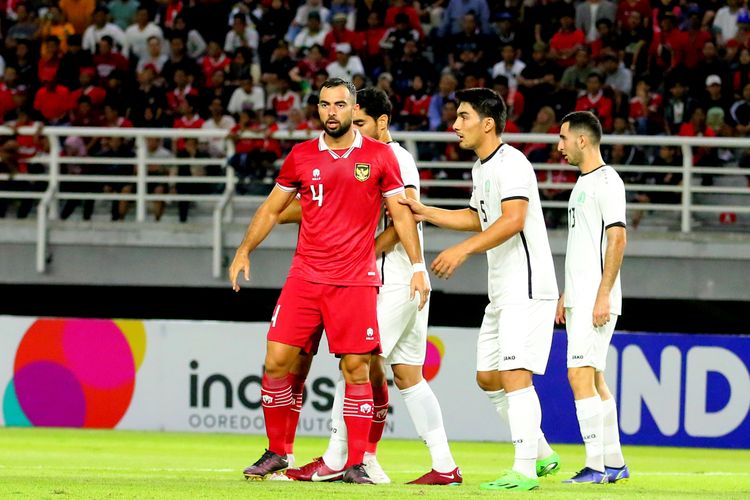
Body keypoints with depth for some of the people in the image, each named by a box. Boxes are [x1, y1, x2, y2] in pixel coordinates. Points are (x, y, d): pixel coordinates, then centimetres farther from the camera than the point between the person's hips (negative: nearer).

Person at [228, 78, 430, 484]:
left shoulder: (379, 156, 3)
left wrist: (417, 266, 0)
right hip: (304, 278, 2)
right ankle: (276, 453, 10)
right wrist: (244, 251, 6)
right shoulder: (301, 156, 7)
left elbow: (401, 214, 7)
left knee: (357, 368, -5)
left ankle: (355, 464, 1)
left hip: (356, 280, -2)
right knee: (277, 361, -4)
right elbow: (272, 208, 16)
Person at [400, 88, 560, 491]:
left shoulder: (510, 163, -15)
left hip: (527, 290, -10)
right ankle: (542, 454, 22)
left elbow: (513, 219, -27)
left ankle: (525, 471, -14)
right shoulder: (481, 167, 16)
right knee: (488, 378, 13)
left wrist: (463, 250, -29)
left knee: (514, 375, -14)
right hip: (501, 292, 11)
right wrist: (425, 213, 22)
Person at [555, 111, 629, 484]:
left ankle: (596, 465, -15)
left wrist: (603, 295, -22)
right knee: (593, 378, 11)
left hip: (596, 299, -10)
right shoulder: (582, 183, 18)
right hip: (579, 299, 10)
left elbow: (617, 239, -17)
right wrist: (566, 295, 22)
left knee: (580, 375, -15)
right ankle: (614, 463, 15)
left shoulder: (606, 181, -11)